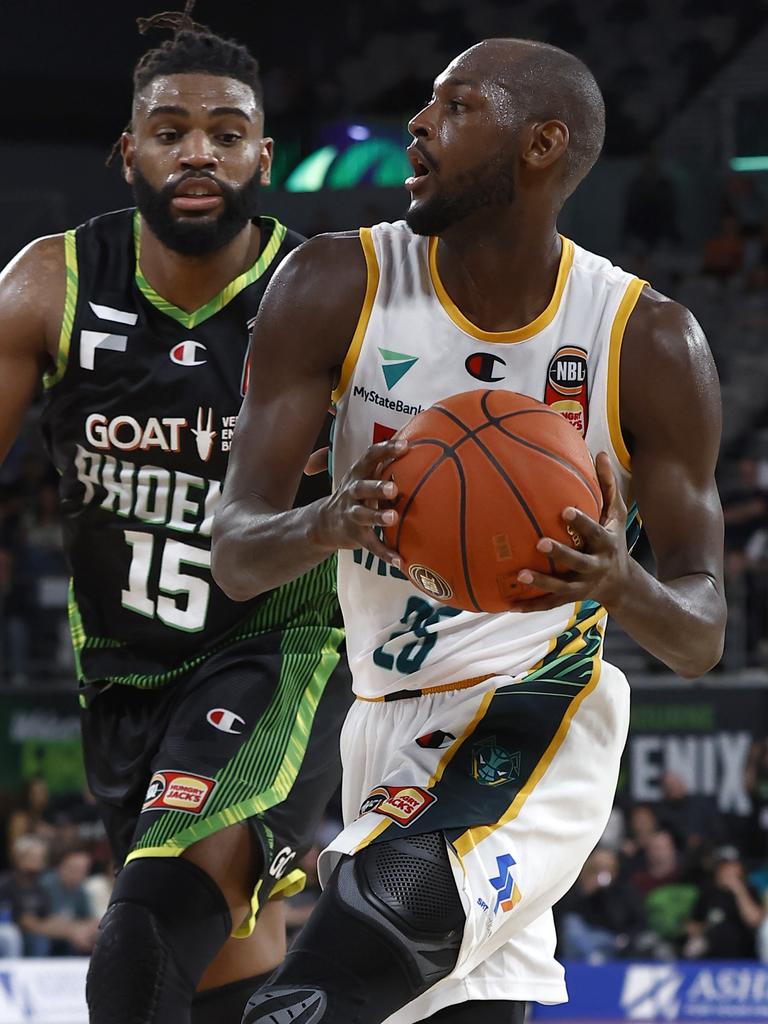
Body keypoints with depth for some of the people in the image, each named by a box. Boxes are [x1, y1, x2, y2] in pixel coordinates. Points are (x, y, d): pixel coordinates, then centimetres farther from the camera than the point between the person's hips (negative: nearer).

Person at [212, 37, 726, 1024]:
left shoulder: (649, 342, -12)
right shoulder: (336, 288, -8)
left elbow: (700, 636, -8)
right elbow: (233, 555, -12)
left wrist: (621, 586, -33)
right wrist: (326, 524, -36)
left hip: (535, 722, -4)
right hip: (387, 722, 4)